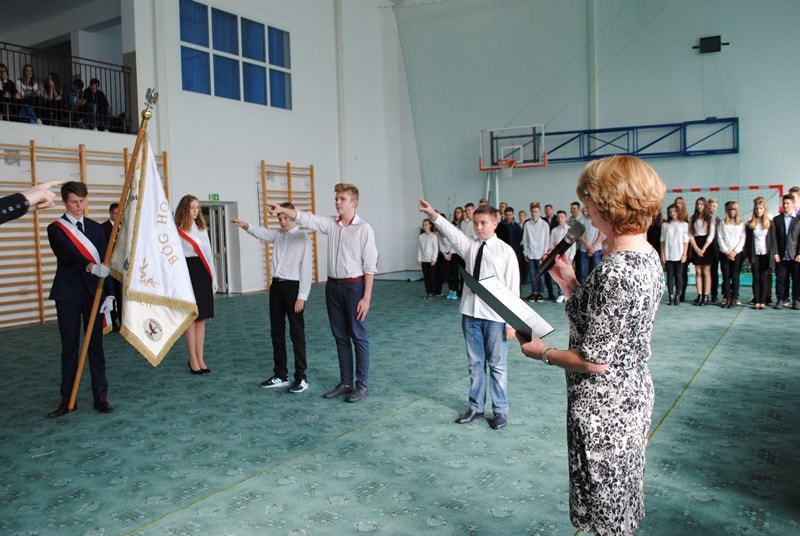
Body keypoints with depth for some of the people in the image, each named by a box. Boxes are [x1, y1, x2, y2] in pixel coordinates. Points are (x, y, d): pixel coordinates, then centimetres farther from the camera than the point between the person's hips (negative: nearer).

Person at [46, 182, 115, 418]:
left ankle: (101, 397, 11)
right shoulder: (56, 228, 0)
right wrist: (90, 267, -36)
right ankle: (67, 399, 14)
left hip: (93, 291, 2)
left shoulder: (95, 227, 9)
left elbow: (104, 261, 4)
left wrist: (108, 293, -4)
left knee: (96, 345, 5)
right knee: (69, 347, 5)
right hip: (68, 294, -2)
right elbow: (68, 255, -18)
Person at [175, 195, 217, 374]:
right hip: (188, 273, -6)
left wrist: (213, 278, 14)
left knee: (201, 319, 8)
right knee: (191, 317, -1)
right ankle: (193, 360, 10)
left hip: (203, 273, 6)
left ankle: (200, 359, 15)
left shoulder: (202, 228, 15)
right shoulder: (178, 231, -6)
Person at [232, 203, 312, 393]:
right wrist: (246, 226, -28)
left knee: (296, 333, 0)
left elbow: (306, 269, -10)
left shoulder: (303, 238, -6)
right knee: (276, 332, 12)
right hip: (276, 285, 7)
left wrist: (302, 296, -14)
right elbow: (263, 233, -7)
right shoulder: (278, 235, 12)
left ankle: (301, 377, 10)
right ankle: (280, 375, 24)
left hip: (293, 286, -6)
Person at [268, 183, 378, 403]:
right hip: (333, 286, 6)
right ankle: (345, 382, 24)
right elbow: (306, 218, -1)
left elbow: (370, 266, -12)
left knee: (359, 337, 3)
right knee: (340, 337, 13)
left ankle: (362, 385, 12)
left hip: (354, 286, -6)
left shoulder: (364, 229, -10)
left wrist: (366, 298, -15)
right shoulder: (331, 224, 6)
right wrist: (282, 210, -18)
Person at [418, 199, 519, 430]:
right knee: (475, 363, 15)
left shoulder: (505, 251, -6)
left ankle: (500, 410, 23)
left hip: (495, 316, -4)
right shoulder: (469, 245, 6)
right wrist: (433, 215, -25)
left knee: (497, 365, 8)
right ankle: (476, 406, 30)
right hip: (470, 313, 4)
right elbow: (451, 231, -9)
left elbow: (513, 287, -7)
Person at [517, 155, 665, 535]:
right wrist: (573, 287, 8)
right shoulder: (648, 256, 2)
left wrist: (542, 352, -10)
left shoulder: (614, 271, -27)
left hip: (603, 409, -9)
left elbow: (595, 360, -25)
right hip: (633, 396, 9)